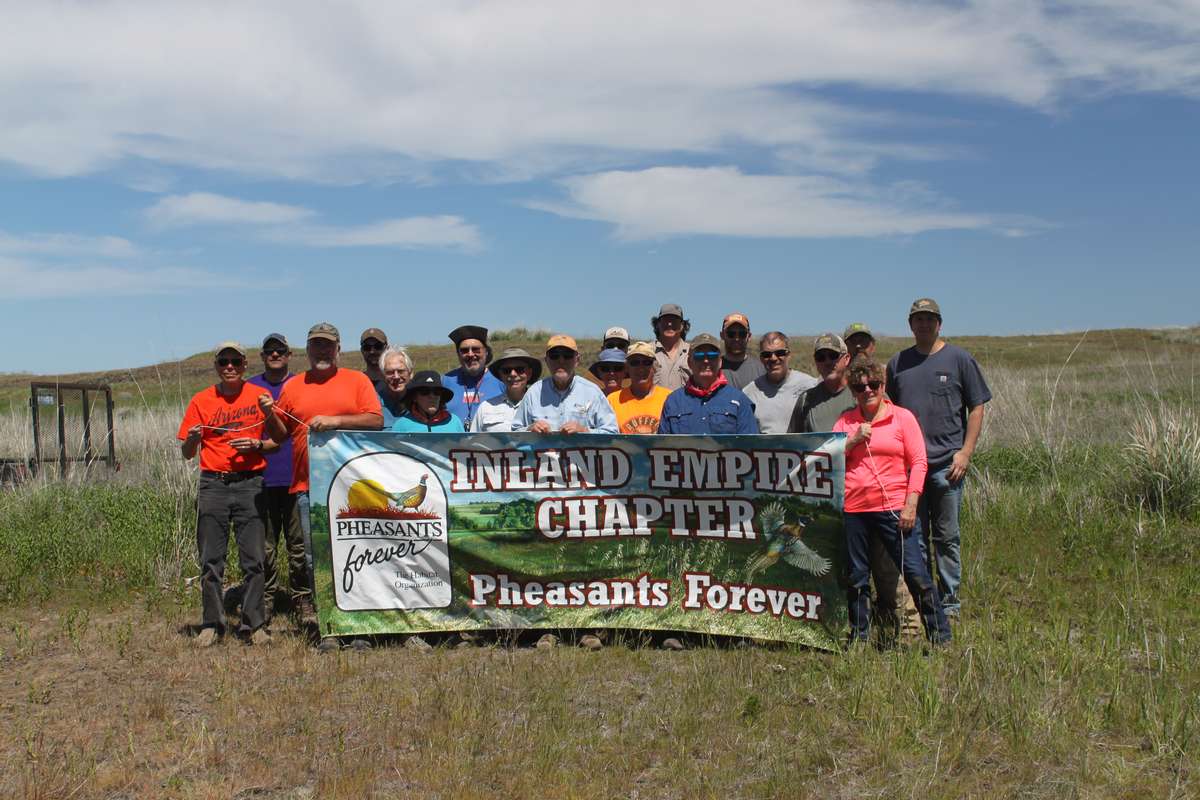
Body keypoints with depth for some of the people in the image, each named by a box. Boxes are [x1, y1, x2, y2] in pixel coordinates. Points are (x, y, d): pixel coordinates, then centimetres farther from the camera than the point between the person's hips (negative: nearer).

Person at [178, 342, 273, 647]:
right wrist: (192, 438, -12)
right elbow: (187, 454, 9)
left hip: (250, 484, -1)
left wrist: (256, 445, -10)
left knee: (253, 560, -1)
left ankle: (254, 625, 7)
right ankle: (211, 625, 13)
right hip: (212, 485, 1)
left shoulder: (261, 396, 5)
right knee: (211, 561, 4)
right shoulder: (201, 401, 8)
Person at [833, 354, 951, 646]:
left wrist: (910, 506, -8)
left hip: (894, 508, -2)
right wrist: (854, 440, -8)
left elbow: (918, 463, -1)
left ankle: (941, 637, 6)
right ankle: (859, 638, 22)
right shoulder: (846, 421, 11)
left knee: (916, 574, -4)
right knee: (856, 579, 9)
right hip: (853, 510, 3)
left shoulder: (902, 417, 4)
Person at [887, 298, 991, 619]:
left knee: (947, 538, 2)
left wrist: (965, 452, -7)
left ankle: (949, 603, 12)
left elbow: (976, 408, 2)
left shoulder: (959, 359, 3)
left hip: (946, 463, -3)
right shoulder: (898, 363, 12)